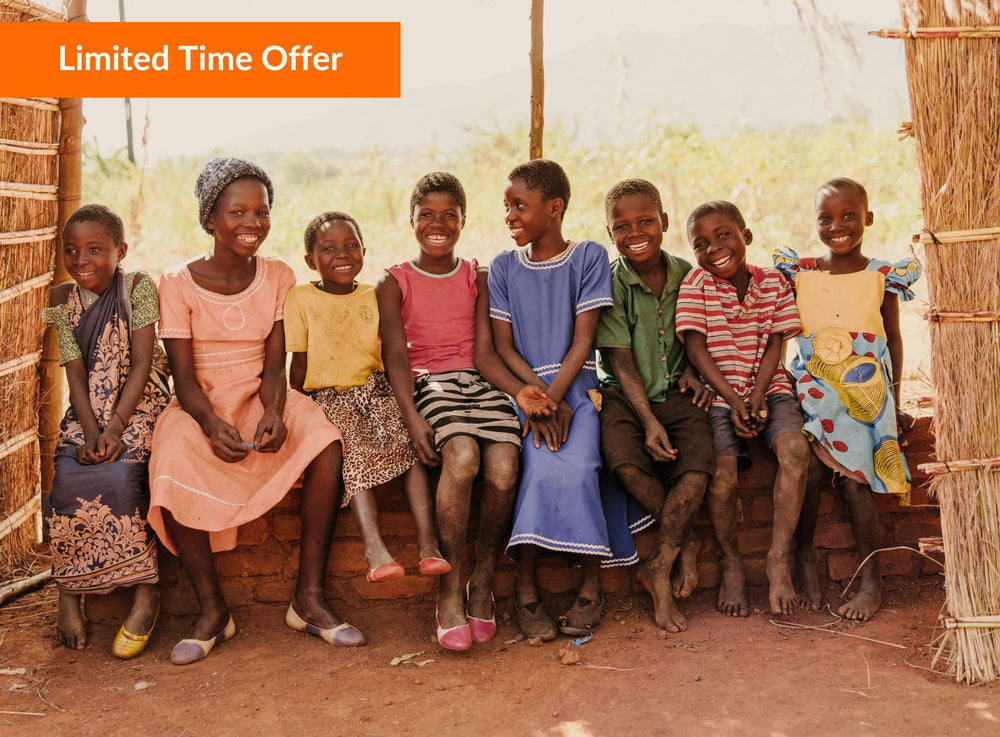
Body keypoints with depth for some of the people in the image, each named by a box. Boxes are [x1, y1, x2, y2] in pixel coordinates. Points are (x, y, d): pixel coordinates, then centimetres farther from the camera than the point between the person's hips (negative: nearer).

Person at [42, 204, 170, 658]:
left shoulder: (138, 287, -5)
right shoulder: (64, 303, 5)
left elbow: (141, 364, -12)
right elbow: (77, 375, -1)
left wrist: (114, 428, -21)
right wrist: (91, 432, -18)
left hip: (139, 406, -3)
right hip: (88, 412, 3)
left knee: (121, 475, -30)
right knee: (70, 478, -25)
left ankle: (145, 593, -17)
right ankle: (68, 594, -11)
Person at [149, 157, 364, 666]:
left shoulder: (278, 276, 6)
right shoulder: (179, 283, -2)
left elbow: (275, 363, 0)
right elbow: (183, 375, -7)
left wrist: (274, 412, -22)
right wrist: (212, 424, -28)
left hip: (260, 399, 2)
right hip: (200, 406, -2)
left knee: (326, 448, -29)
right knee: (173, 474, -34)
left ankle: (309, 600, -18)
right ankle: (213, 611, -14)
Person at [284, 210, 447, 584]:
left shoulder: (374, 297, 12)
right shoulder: (300, 299, 3)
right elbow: (300, 365, 3)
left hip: (375, 388, 3)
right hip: (328, 396, -3)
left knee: (410, 439, -25)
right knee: (355, 450, -32)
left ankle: (427, 543, -30)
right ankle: (374, 549, -40)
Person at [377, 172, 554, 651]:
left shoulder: (478, 278, 17)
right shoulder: (394, 283, 11)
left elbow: (485, 352, 6)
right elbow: (395, 355, -1)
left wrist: (519, 391, -15)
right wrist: (412, 417, -19)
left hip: (480, 382, 2)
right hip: (429, 383, -2)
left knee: (503, 466, -28)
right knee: (462, 456, -34)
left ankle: (483, 581, -6)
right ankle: (448, 594, -21)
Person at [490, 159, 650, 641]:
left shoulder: (589, 257, 4)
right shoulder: (504, 267, 11)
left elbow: (583, 339, -3)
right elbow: (503, 346, 5)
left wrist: (554, 397, -16)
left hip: (575, 386, -1)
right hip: (523, 388, 1)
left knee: (576, 467, -28)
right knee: (542, 466, -28)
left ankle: (590, 584, -13)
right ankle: (526, 586, -18)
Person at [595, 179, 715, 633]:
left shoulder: (688, 277, 7)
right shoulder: (609, 284, -4)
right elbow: (621, 361, -9)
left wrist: (693, 370, -2)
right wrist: (649, 421, -20)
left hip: (676, 394, 2)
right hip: (624, 395, -2)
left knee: (698, 464, -27)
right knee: (624, 462, -31)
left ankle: (659, 568, -12)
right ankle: (685, 543, -7)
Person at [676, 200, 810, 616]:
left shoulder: (773, 283, 6)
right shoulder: (696, 285, 0)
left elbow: (774, 346, 3)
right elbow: (697, 349, -6)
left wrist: (757, 398, -12)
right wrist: (733, 400, -16)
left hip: (769, 388, 2)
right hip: (719, 393, -2)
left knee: (795, 449, -27)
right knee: (723, 473, -24)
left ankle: (779, 560, -15)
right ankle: (730, 562, 3)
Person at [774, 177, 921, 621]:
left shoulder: (882, 277, 5)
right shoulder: (800, 273, 7)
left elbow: (893, 339, 13)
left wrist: (895, 402, 12)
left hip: (865, 394, -1)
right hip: (812, 389, 1)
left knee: (854, 478, -13)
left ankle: (871, 582, 1)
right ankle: (805, 567, -2)